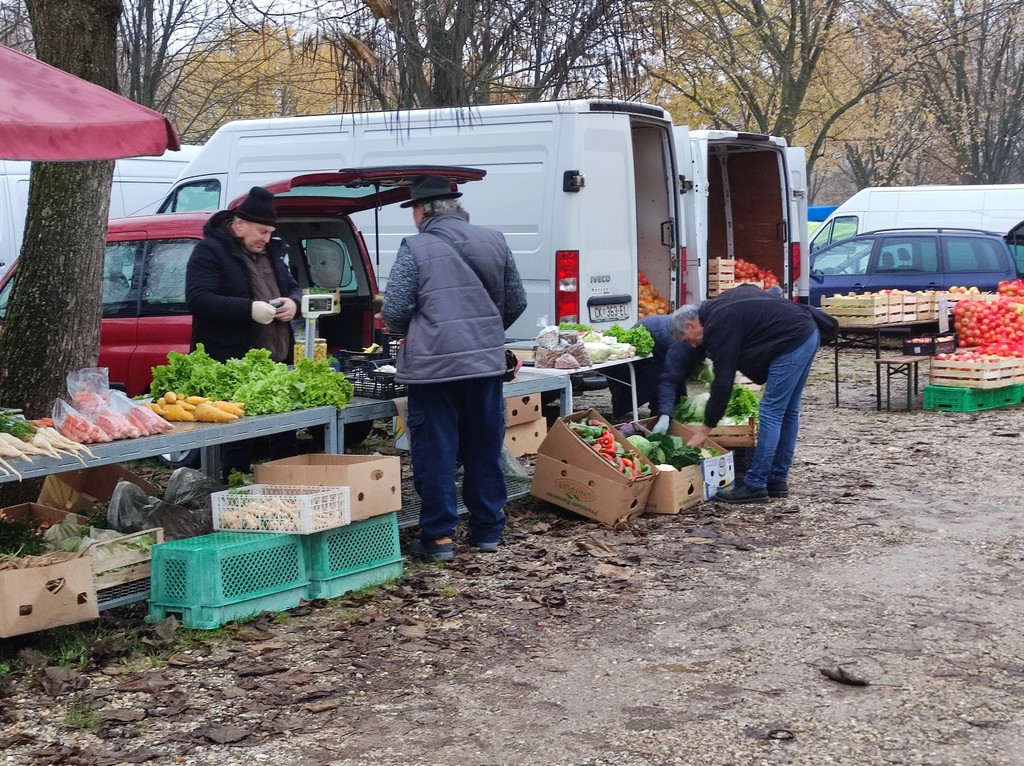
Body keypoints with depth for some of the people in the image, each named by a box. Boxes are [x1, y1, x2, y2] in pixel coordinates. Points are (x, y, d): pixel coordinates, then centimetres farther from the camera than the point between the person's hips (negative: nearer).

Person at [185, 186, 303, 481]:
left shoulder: (271, 252, 17)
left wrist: (293, 303, 2)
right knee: (238, 439, -3)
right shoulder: (210, 251, -8)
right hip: (233, 364, -8)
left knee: (285, 434, 13)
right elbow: (197, 299, -19)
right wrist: (249, 309, -27)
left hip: (276, 362, 8)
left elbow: (293, 288, 28)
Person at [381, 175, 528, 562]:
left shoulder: (415, 249, -8)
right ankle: (488, 530, 22)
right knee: (485, 449, 14)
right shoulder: (495, 242, 6)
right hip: (486, 363, 5)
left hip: (432, 366, -4)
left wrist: (412, 333, 12)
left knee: (435, 451, 4)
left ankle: (439, 537, 7)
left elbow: (394, 313, -10)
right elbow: (516, 302, 10)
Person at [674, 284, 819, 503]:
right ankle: (777, 480, 20)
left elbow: (723, 381, -12)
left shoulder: (719, 325, -12)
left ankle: (755, 485, -4)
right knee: (788, 412, 14)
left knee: (771, 413, -7)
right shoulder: (719, 306, 15)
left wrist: (705, 429, -6)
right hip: (808, 332, 10)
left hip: (793, 342, -10)